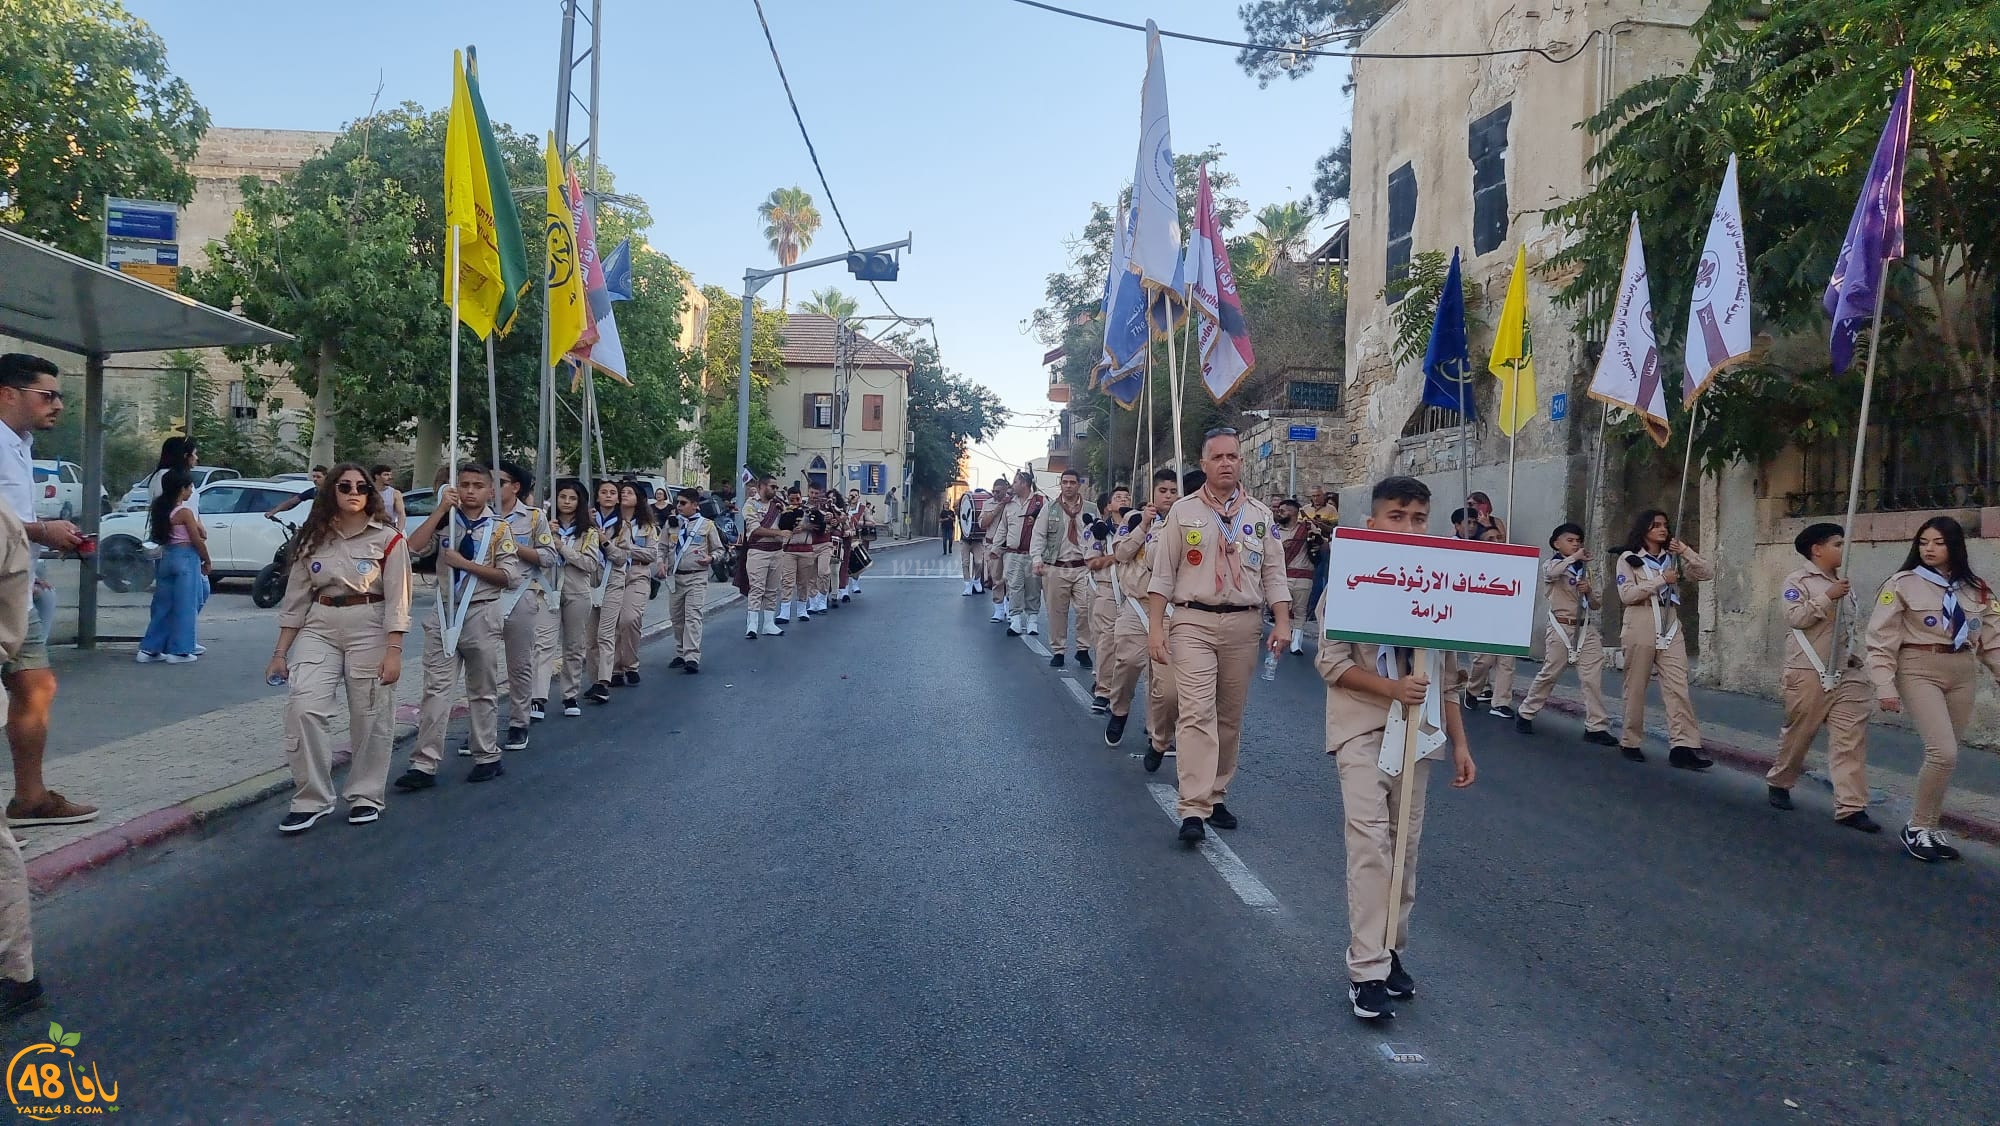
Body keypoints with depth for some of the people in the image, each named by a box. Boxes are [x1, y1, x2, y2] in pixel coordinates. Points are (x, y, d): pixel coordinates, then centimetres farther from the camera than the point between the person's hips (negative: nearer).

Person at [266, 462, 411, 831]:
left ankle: (366, 796, 18)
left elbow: (397, 600, -7)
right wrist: (281, 652, 8)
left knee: (370, 717, 3)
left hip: (369, 630, -3)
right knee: (304, 708, -12)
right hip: (318, 630, 3)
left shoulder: (388, 538, -3)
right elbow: (296, 599, 11)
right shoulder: (313, 539, 8)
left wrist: (394, 652, -14)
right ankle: (311, 799, -1)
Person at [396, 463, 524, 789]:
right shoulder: (446, 521, 5)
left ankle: (487, 758, 20)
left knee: (483, 691, 9)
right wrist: (441, 509, -11)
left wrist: (465, 564, -13)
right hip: (445, 613, 2)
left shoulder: (498, 527, -1)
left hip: (481, 614, -2)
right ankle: (424, 765, -1)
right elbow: (413, 547, -10)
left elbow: (511, 576, -7)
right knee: (436, 689, -2)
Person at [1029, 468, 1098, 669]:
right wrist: (1037, 558, -10)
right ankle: (1058, 651, 16)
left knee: (1086, 609, -7)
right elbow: (1038, 535, 4)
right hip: (1055, 568, 0)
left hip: (1083, 568, 0)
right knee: (1057, 611, 4)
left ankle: (1083, 649, 7)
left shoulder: (1091, 511, 11)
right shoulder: (1049, 509, 9)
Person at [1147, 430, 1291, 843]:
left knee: (1230, 715, 10)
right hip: (1193, 622, -3)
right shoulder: (1183, 511, 2)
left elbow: (1273, 572, 9)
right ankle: (1194, 810, -15)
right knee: (1197, 713, -12)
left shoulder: (1260, 515, 9)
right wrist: (1155, 628, -6)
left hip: (1243, 624, 3)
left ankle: (1216, 796, 23)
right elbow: (1163, 574, 1)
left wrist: (1282, 622, -4)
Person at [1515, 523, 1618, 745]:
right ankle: (1526, 714, 21)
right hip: (1561, 627, -5)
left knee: (1593, 677, -5)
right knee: (1549, 674, 3)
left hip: (1585, 627, 5)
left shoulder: (1584, 569, 16)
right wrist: (1574, 558, -20)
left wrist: (1589, 591, -3)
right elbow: (1552, 572, -29)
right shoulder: (1551, 565, 0)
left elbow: (1595, 604, 17)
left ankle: (1596, 727, -2)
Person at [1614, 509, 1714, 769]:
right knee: (1636, 688, 5)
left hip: (1670, 630, 4)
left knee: (1678, 687, -7)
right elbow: (1626, 594, -12)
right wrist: (1661, 580, -15)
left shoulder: (1673, 558, 13)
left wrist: (1685, 552, -9)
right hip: (1640, 629, -4)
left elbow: (1706, 574, 4)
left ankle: (1684, 746, -11)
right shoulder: (1629, 558, -1)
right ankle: (1631, 742, 15)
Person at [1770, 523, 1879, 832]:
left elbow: (1855, 625, 27)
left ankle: (1850, 806, -6)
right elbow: (1795, 617, -19)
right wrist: (1827, 597, -22)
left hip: (1847, 672, 6)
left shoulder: (1844, 584, 16)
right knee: (1798, 733, 7)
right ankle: (1778, 782, 30)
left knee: (1851, 738, -5)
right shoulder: (1798, 580, -5)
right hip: (1809, 672, -6)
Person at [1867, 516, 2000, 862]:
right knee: (1943, 752, -15)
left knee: (1944, 756, 7)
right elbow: (1881, 639, -8)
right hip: (1919, 672, -5)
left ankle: (1930, 828, 20)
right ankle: (1918, 828, 1)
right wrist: (1885, 686, -14)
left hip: (1963, 675, 5)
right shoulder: (1903, 584, -6)